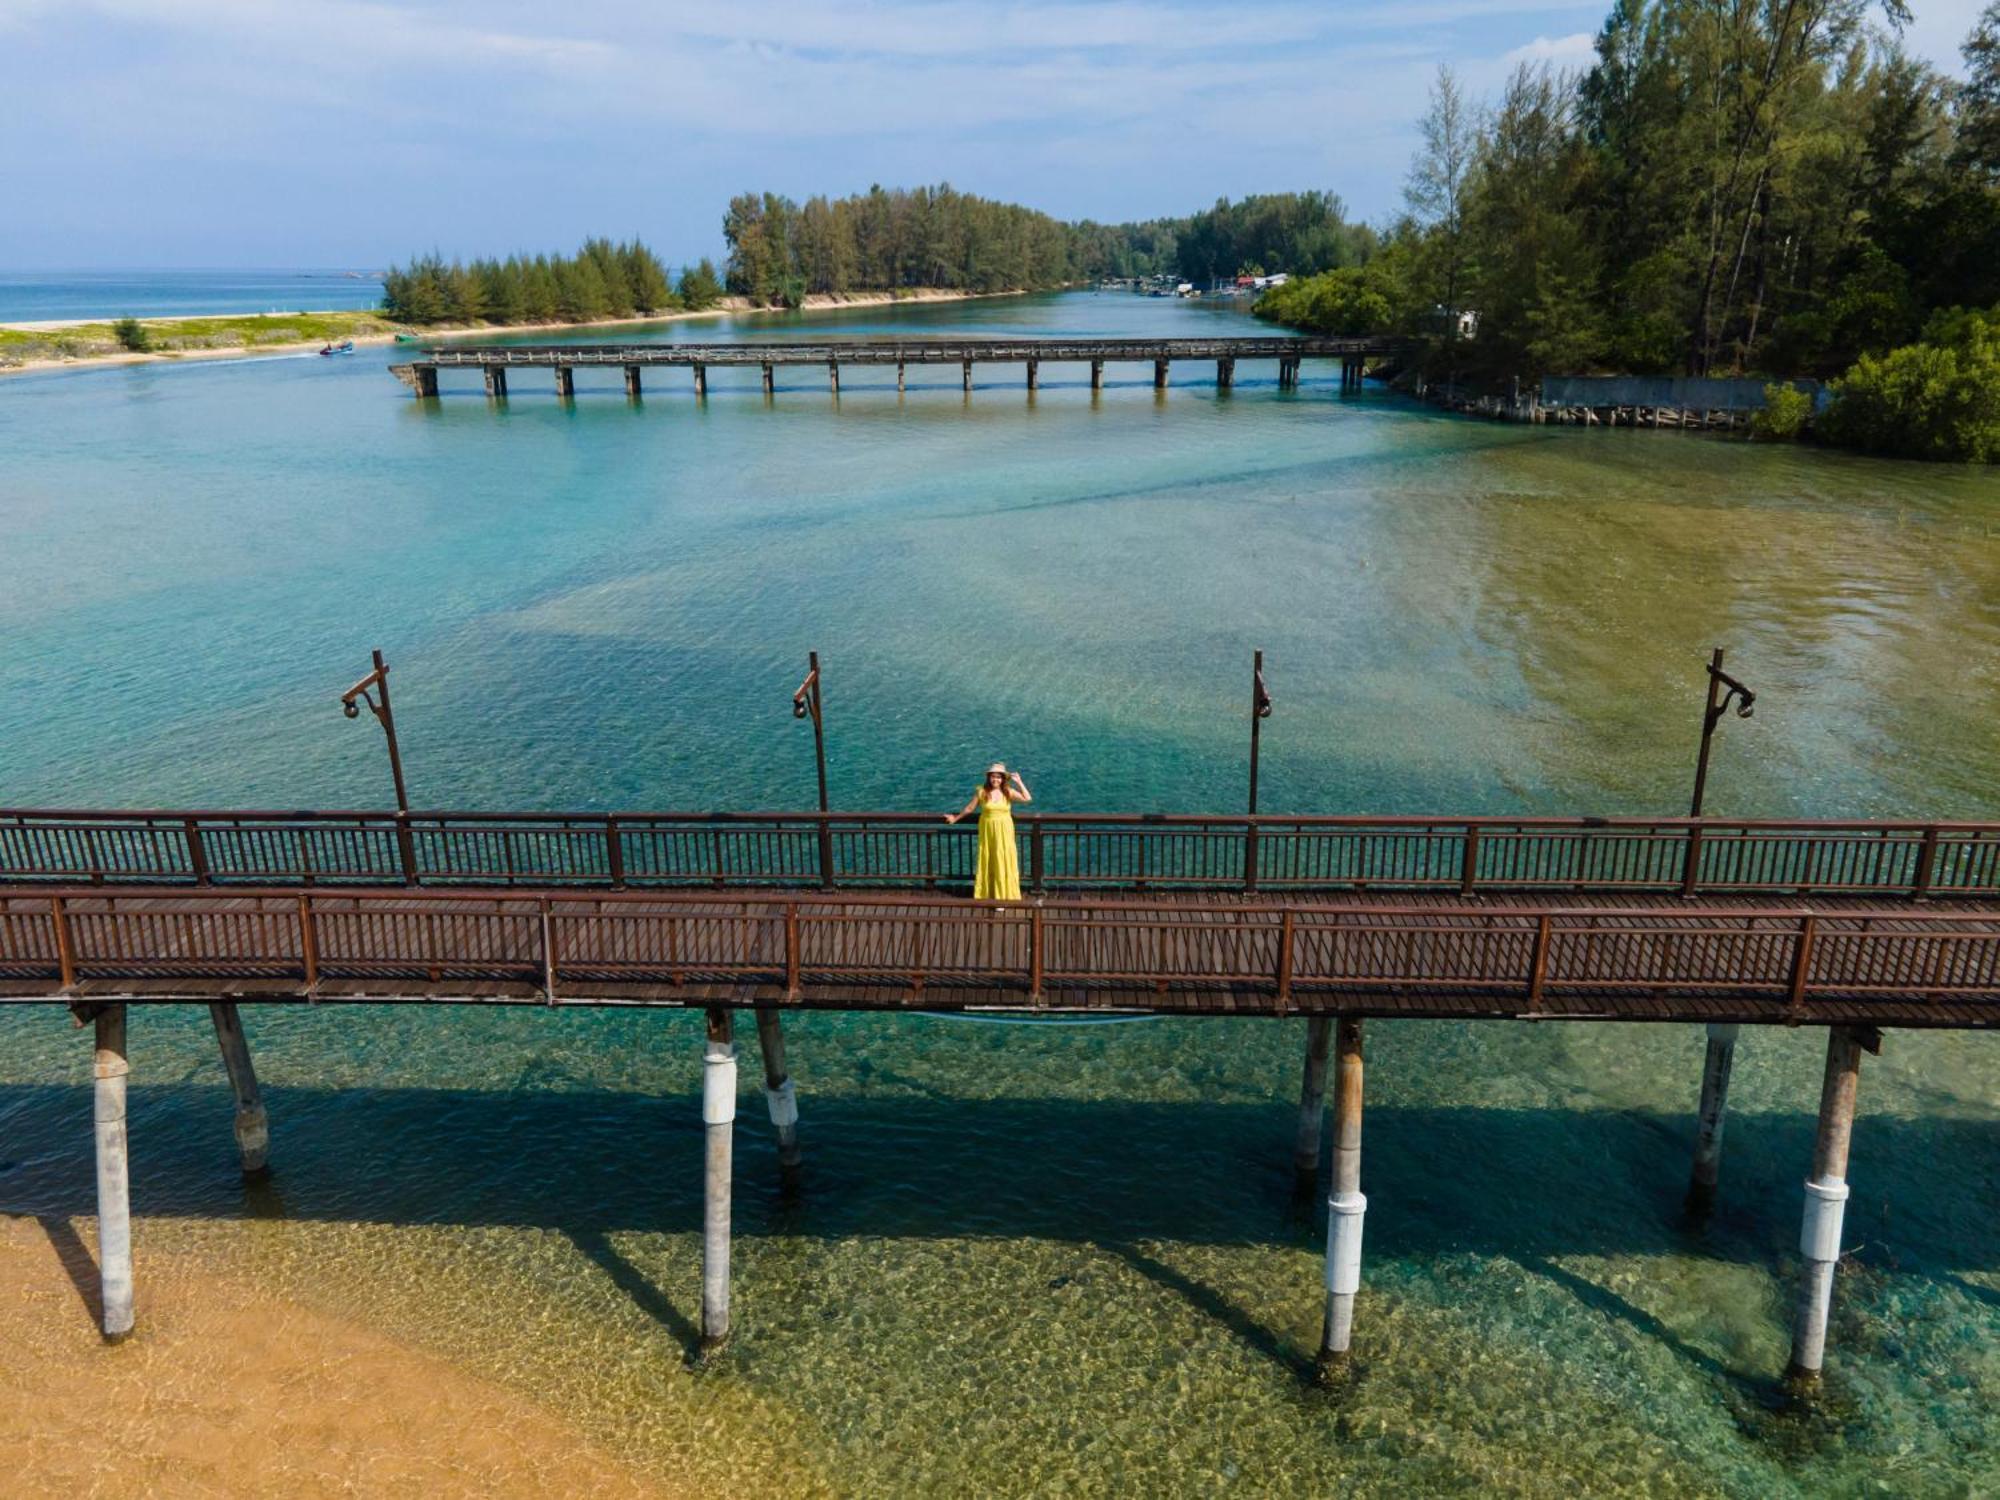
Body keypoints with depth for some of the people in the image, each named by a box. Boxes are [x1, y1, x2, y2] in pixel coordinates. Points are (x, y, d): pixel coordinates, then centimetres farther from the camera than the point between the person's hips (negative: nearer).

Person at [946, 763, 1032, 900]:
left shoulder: (1009, 792, -5)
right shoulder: (982, 792, -5)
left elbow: (1027, 798, -17)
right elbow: (969, 807, 7)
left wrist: (1019, 782, -19)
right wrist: (956, 818, 14)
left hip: (1004, 831, 0)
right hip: (987, 830, 0)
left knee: (1004, 861, 3)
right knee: (987, 861, 8)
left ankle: (1004, 893, 14)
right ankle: (985, 893, 20)